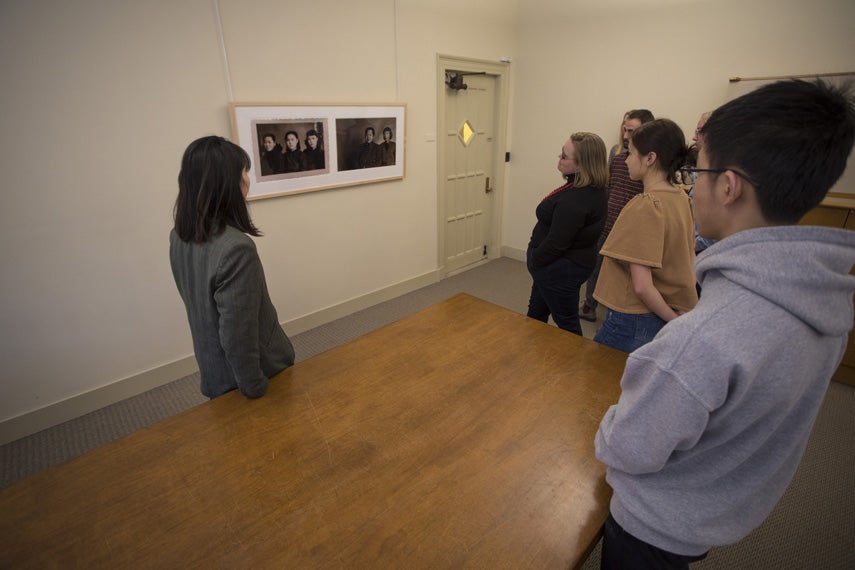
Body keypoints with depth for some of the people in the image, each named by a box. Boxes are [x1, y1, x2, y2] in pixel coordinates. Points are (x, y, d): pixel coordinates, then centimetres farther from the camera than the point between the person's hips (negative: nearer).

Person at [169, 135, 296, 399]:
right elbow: (238, 335, -28)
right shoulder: (236, 248, -33)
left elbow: (200, 303, 6)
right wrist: (256, 388, -15)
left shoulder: (179, 236, -6)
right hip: (242, 376, -7)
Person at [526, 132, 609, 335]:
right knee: (536, 311, 26)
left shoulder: (574, 200, -31)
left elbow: (557, 243, -27)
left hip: (560, 268, -11)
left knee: (567, 322, 10)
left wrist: (534, 259, -10)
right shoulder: (594, 189, 1)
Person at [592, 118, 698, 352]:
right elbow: (686, 260, 12)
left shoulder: (644, 206, -21)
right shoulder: (682, 198, 4)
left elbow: (642, 285, -25)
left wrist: (673, 320, -10)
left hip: (636, 322, -8)